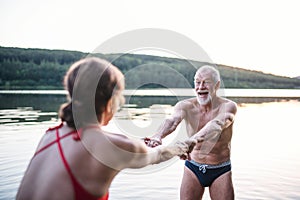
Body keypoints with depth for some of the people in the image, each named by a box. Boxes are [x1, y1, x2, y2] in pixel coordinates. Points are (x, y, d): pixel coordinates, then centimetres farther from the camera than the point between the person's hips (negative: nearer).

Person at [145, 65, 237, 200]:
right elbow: (172, 120, -34)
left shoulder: (228, 106, -17)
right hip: (193, 168, 1)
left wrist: (191, 140, -58)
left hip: (220, 171, -1)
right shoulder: (186, 106, -12)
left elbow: (217, 124, -39)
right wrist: (158, 135, -57)